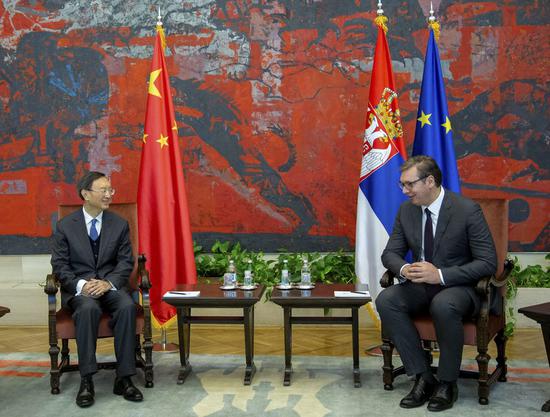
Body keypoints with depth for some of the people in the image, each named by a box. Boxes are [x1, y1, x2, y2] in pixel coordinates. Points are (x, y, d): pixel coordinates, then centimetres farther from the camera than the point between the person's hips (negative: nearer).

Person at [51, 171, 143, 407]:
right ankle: (86, 381, -30)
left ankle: (123, 378, -25)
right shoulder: (65, 226, 4)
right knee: (89, 308, -36)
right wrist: (81, 284, -18)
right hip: (79, 289, -1)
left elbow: (126, 262, 4)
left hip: (111, 286, 1)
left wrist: (108, 283, -16)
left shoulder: (120, 224, 7)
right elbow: (59, 264, 0)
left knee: (127, 306, -32)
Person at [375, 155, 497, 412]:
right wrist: (404, 269, -18)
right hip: (421, 284, 5)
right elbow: (391, 253, 8)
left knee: (443, 306, -38)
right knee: (386, 300, -23)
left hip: (459, 287, -5)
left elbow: (488, 263, -15)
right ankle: (423, 377, -14)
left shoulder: (468, 210, -14)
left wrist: (441, 275, -26)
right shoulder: (406, 210, 2)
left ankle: (447, 383, -15)